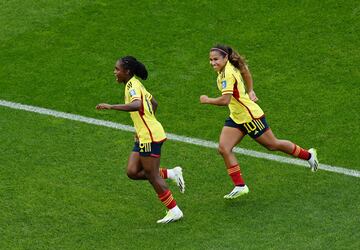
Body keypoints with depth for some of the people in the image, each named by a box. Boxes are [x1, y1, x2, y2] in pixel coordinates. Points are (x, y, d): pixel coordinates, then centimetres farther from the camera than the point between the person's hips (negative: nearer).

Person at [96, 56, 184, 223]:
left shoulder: (132, 85, -15)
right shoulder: (136, 84, 14)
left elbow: (137, 104, -37)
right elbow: (154, 104, 25)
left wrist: (111, 107, -36)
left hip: (150, 137, -9)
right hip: (144, 136, 9)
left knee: (152, 175, -1)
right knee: (133, 172, 7)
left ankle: (174, 211, 8)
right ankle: (171, 173, 14)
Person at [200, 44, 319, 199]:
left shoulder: (228, 74, -28)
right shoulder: (223, 69, 0)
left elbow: (225, 100, -37)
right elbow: (245, 70, 19)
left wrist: (207, 100, -22)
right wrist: (250, 91, 20)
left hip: (250, 116, -9)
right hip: (236, 118, 9)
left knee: (272, 145, 9)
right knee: (224, 148, -6)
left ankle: (308, 155, 32)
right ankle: (240, 186, -3)